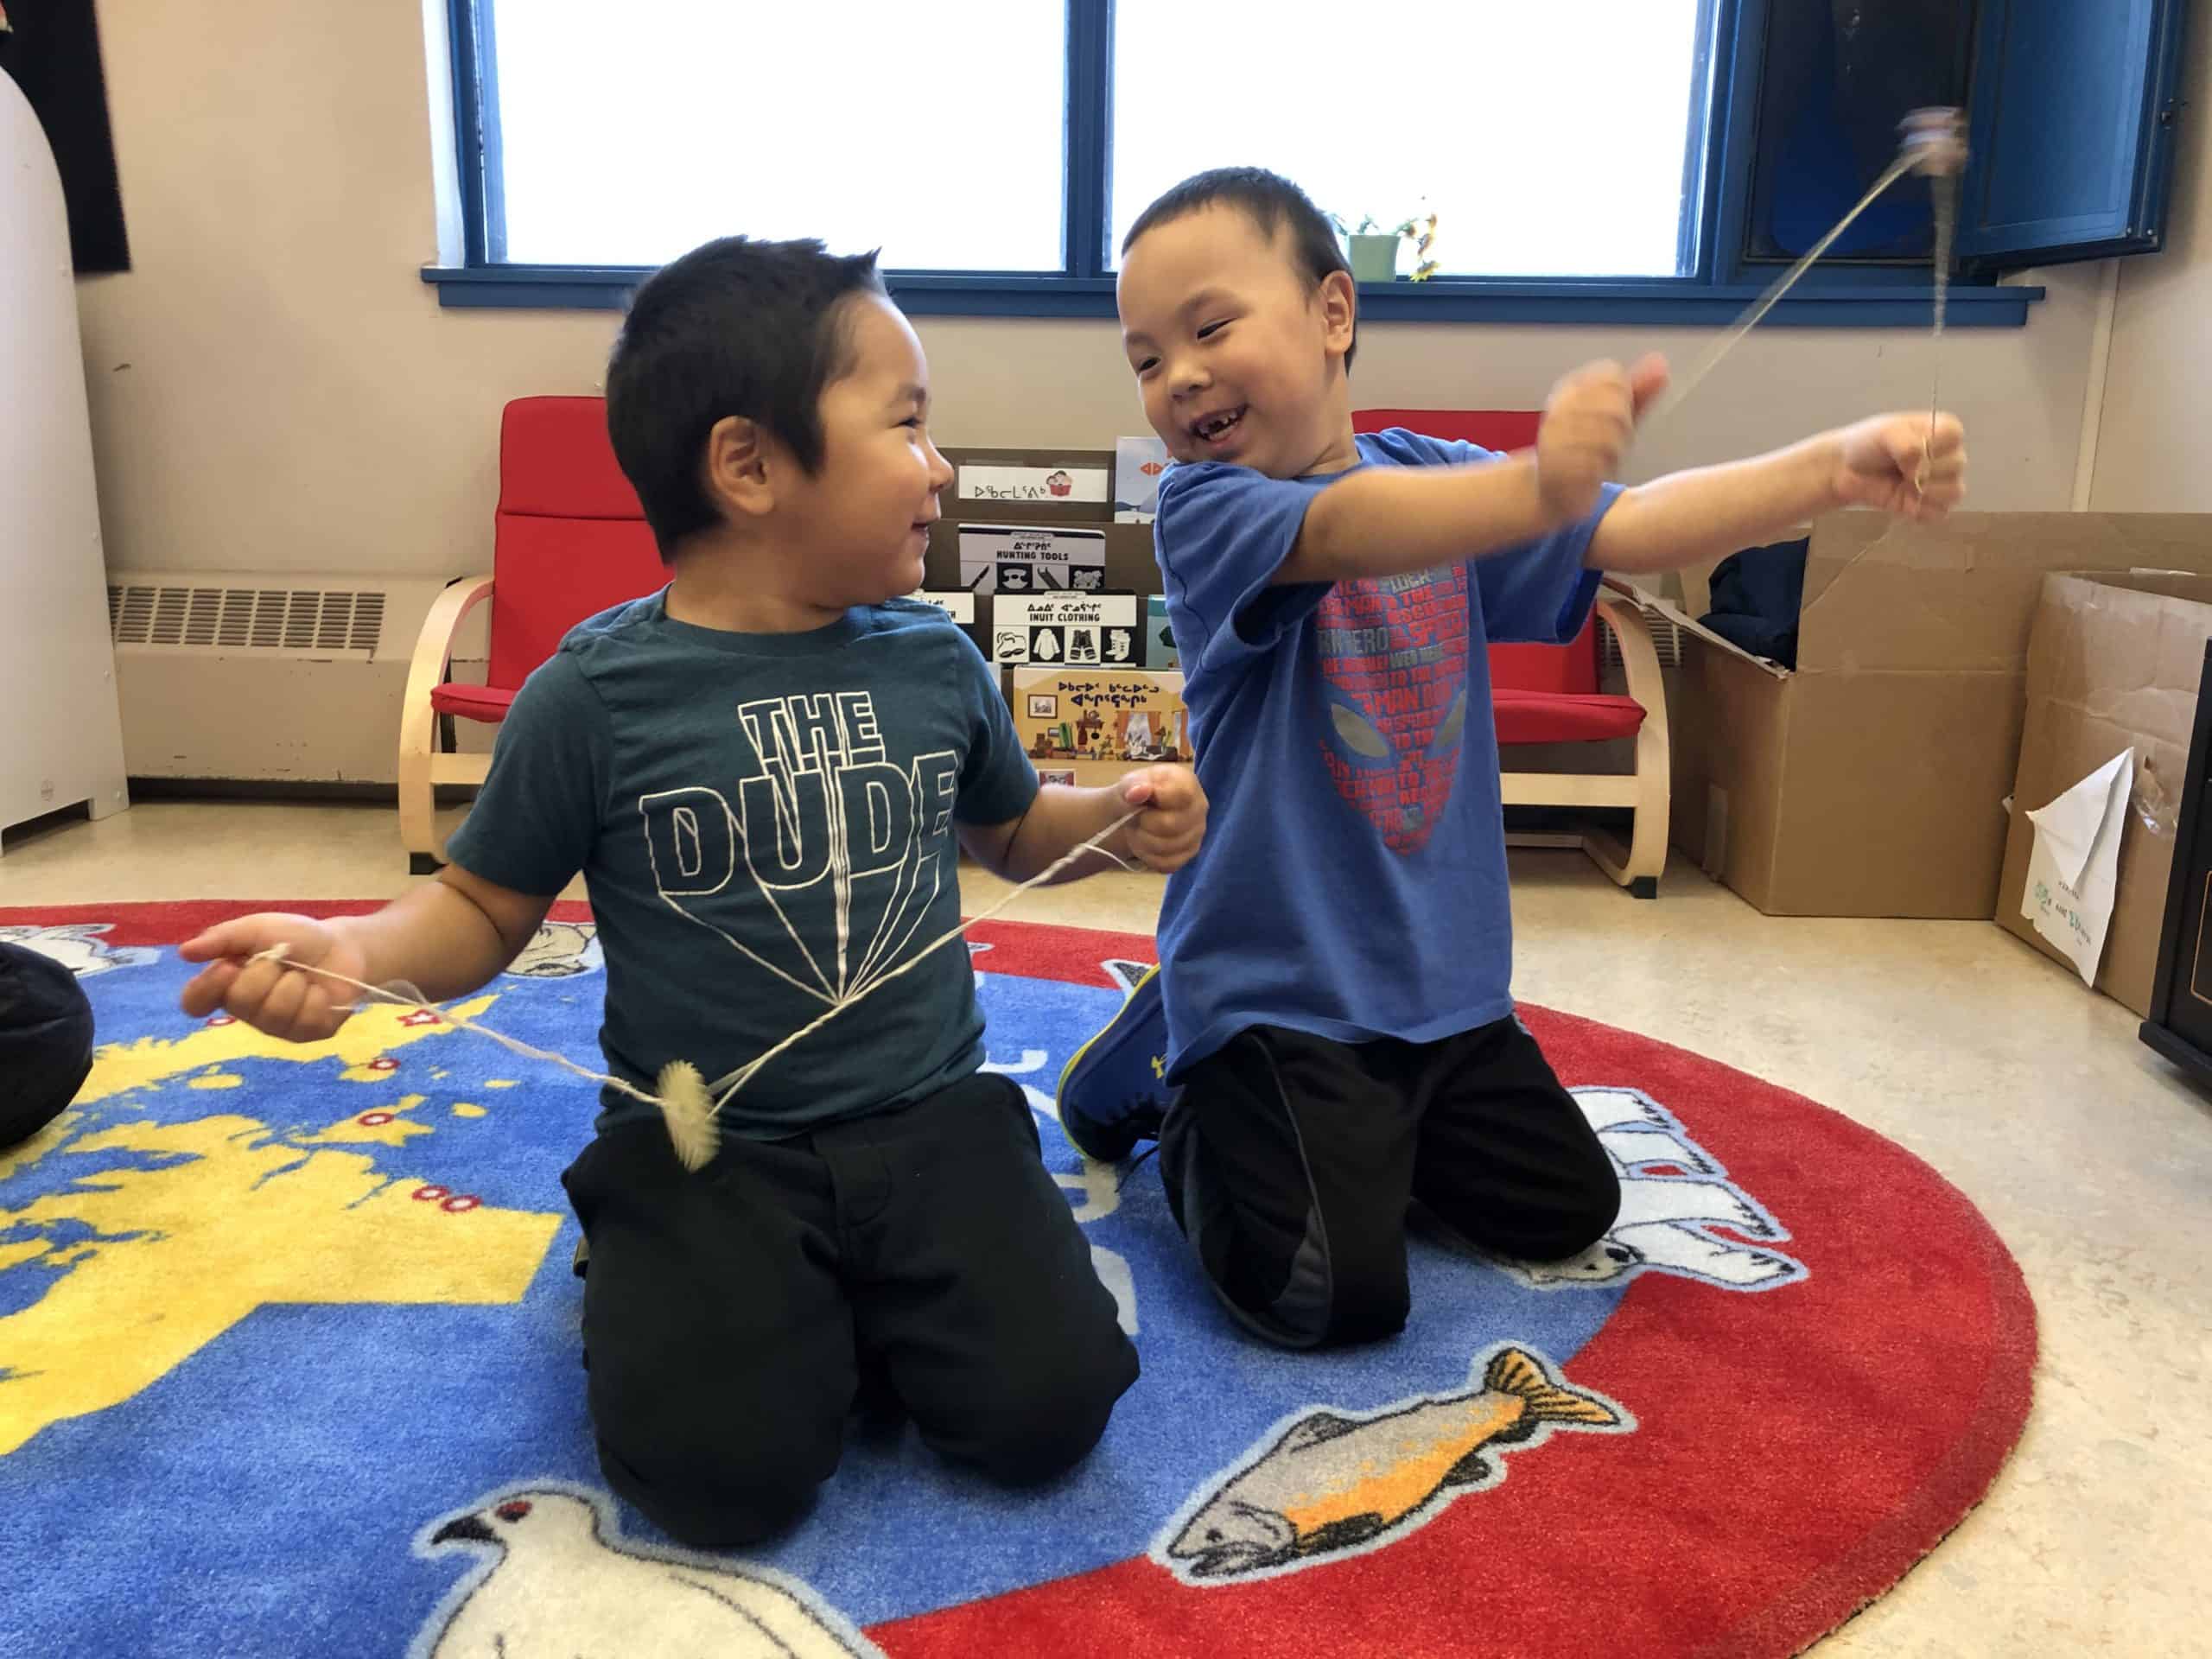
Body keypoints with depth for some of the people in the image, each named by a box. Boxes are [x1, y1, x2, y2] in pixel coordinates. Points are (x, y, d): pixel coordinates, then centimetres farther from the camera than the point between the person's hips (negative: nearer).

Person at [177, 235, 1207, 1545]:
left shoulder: (934, 659, 2)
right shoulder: (598, 695, -9)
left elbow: (1011, 831, 19)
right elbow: (486, 908, 0)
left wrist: (1122, 818, -1)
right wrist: (354, 949, -20)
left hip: (930, 1118, 3)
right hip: (704, 1148, -2)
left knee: (1045, 1410, -13)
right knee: (724, 1472, -17)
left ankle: (866, 1298, 17)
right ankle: (668, 1292, 16)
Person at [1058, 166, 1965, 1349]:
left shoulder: (1436, 476, 3)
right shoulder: (1203, 508, -15)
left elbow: (1633, 529, -6)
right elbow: (1350, 531, -35)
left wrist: (1836, 467, -21)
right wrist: (1538, 486, -55)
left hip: (1443, 979, 6)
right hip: (1274, 981, -6)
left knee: (1566, 1212, 17)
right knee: (1334, 1294, -13)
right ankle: (1166, 1084, 12)